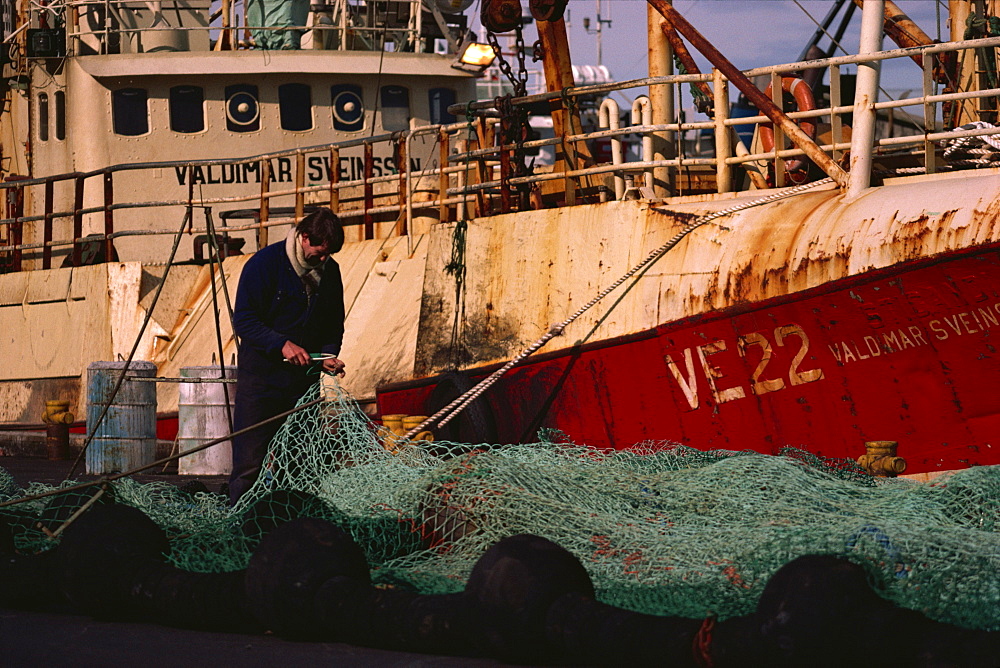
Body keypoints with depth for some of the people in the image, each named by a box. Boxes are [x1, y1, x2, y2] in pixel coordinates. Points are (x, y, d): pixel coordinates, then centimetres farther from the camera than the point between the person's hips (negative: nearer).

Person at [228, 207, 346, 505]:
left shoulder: (330, 271, 6)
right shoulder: (264, 263, -11)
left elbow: (334, 325, 16)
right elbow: (243, 320, -12)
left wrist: (328, 356, -3)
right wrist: (282, 344, -23)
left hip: (304, 378, 5)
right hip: (261, 376, -5)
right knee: (250, 461, -7)